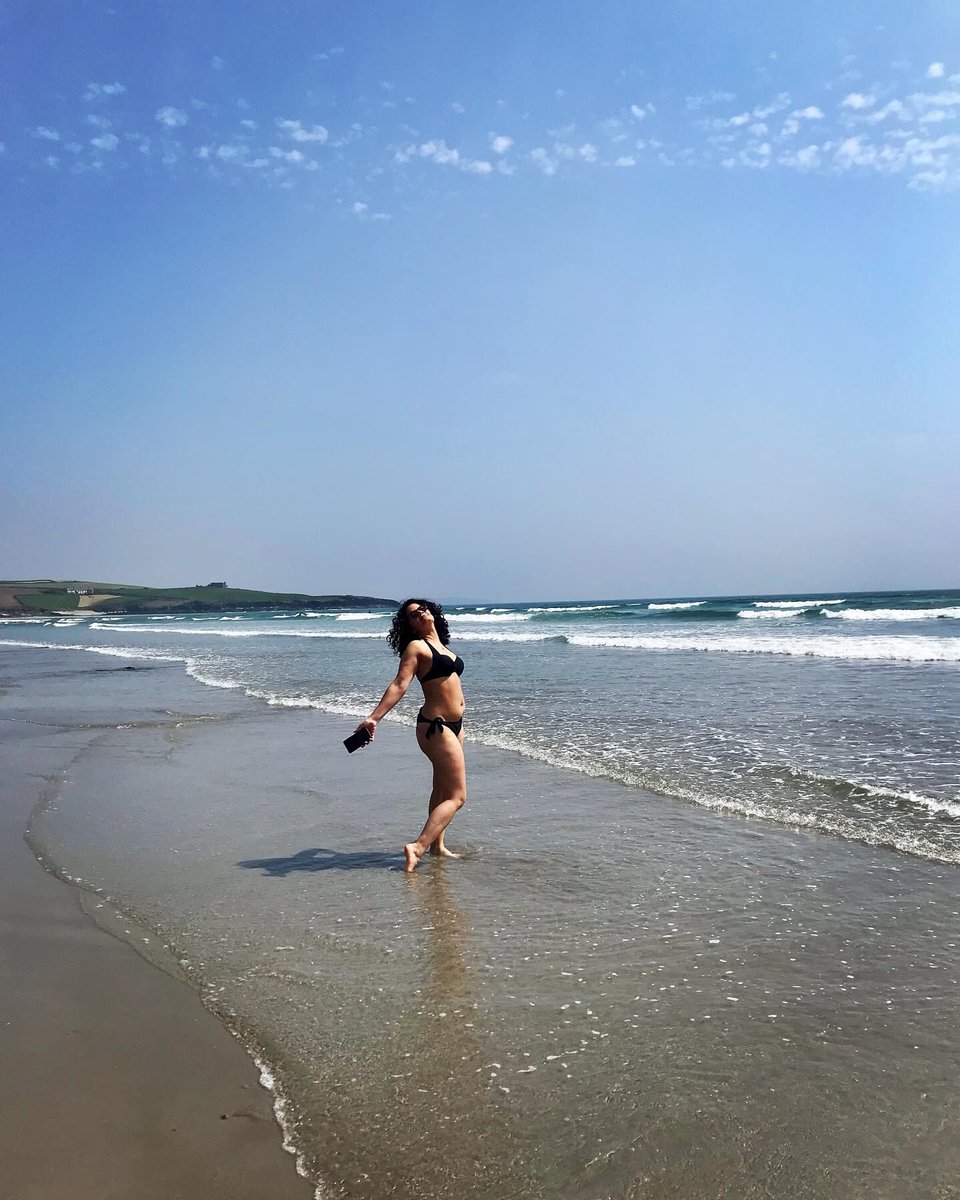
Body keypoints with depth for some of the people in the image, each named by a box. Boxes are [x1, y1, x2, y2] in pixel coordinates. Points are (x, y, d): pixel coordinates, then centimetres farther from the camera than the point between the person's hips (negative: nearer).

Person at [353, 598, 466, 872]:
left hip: (454, 725, 9)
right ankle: (418, 847, -15)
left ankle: (436, 845, 27)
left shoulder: (440, 645, 14)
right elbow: (399, 685, -19)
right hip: (435, 726, -9)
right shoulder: (416, 647, -10)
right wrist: (374, 718, -29)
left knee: (442, 789, 17)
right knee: (457, 796, -12)